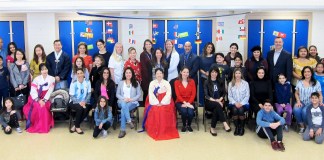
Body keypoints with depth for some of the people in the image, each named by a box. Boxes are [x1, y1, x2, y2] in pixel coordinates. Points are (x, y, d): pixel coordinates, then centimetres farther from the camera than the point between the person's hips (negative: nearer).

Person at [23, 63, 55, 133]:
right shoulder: (36, 79, 5)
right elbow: (33, 91, -6)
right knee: (38, 106, -31)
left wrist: (44, 100, -19)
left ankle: (44, 126, -16)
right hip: (36, 98, 0)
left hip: (46, 99, 0)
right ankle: (36, 125, -13)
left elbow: (50, 91, -6)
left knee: (44, 106, -31)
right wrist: (38, 100, -21)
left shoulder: (52, 79, 3)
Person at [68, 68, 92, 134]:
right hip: (74, 102, -1)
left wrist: (85, 102, -18)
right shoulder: (73, 83, -3)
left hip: (85, 102, 2)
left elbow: (89, 94, 0)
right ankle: (77, 126, -14)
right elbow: (72, 96, -7)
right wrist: (79, 102, -23)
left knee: (86, 109, -31)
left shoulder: (87, 82, 2)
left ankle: (75, 125, -15)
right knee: (80, 108, -33)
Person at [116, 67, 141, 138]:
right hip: (122, 102, 1)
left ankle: (123, 130, -30)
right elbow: (117, 94, 9)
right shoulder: (121, 82, 14)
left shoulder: (136, 83, 11)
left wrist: (131, 99, -12)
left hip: (133, 102, -1)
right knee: (124, 105, -39)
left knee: (123, 110, -34)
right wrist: (124, 98, -10)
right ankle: (129, 121, -38)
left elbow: (139, 94, 5)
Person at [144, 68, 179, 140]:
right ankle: (154, 130, -21)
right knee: (154, 110, -31)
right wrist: (157, 103, -16)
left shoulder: (166, 83, 9)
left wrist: (162, 103, -17)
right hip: (154, 102, 1)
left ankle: (166, 130, -21)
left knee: (166, 110, -32)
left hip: (165, 102, -1)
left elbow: (168, 94, -3)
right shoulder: (152, 83, 11)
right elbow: (151, 94, -1)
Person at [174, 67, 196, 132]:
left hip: (190, 102, 1)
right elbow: (178, 95, -5)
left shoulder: (192, 81, 6)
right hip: (180, 102, -1)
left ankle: (189, 125, 3)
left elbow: (193, 94, 0)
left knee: (190, 112, -29)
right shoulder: (177, 82, 1)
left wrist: (188, 103, -14)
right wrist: (184, 102, -18)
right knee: (184, 111, -32)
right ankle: (184, 125, -2)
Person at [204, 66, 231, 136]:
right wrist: (215, 100, -18)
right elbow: (206, 95, -4)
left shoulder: (221, 82, 16)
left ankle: (213, 127, -32)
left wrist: (220, 99, -12)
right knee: (217, 105, -37)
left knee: (216, 109, -35)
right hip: (209, 102, -2)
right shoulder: (206, 82, 5)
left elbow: (224, 93, 9)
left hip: (219, 101, 2)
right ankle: (224, 123, -43)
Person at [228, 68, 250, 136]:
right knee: (235, 110, -32)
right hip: (233, 103, 1)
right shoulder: (230, 84, 9)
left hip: (243, 103, 0)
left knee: (241, 110, -33)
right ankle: (236, 127, -15)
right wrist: (235, 103, -13)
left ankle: (242, 127, -13)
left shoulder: (245, 83, 7)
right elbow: (229, 96, 4)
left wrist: (241, 103, -13)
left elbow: (247, 96, 2)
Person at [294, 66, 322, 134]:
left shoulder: (316, 83, 3)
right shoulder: (299, 82, 8)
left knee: (305, 111, -35)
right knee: (296, 110, -32)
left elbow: (320, 95, 4)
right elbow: (296, 93, 10)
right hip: (301, 102, 2)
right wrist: (298, 101, -6)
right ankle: (302, 126, -8)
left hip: (311, 103, -2)